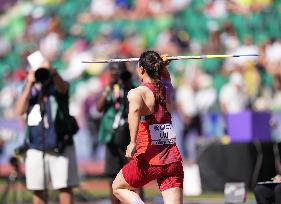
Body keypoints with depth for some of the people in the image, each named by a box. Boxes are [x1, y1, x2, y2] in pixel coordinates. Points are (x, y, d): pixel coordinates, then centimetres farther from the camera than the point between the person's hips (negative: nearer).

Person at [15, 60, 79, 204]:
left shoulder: (57, 85, 3)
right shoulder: (30, 90, 11)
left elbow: (63, 87, -22)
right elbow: (20, 111, -5)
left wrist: (53, 73, -43)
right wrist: (29, 84, -13)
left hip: (60, 147, -3)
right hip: (36, 148, 3)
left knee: (65, 187, -5)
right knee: (38, 190, 5)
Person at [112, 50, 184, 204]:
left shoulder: (137, 92, -6)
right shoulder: (167, 89, 12)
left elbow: (135, 109, -32)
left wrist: (133, 142, -38)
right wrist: (162, 65, 31)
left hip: (149, 160, -4)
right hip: (173, 160, 5)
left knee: (118, 187, 21)